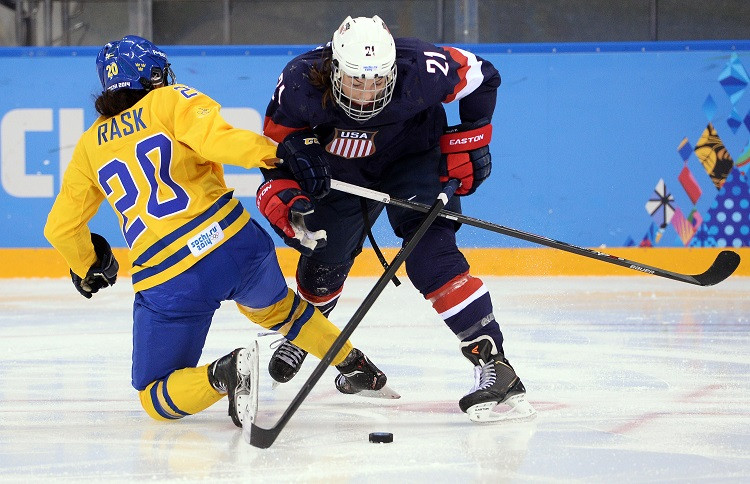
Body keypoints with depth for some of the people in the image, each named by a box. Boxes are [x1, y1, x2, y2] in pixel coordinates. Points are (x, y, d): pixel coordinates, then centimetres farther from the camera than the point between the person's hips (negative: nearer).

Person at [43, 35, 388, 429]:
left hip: (166, 285, -1)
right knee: (275, 306, 36)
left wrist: (88, 270, 38)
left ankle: (224, 375, -19)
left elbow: (61, 226, 21)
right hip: (236, 244, 1)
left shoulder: (91, 145, 17)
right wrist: (277, 157, -7)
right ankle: (354, 365, 39)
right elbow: (215, 138, -14)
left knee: (157, 399, 8)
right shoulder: (171, 101, 7)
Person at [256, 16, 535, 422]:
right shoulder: (300, 81, -32)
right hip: (342, 170, 3)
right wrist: (284, 194, -27)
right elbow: (276, 141, -13)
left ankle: (494, 364, -26)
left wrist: (468, 143, -13)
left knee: (430, 259, -22)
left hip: (414, 157, -3)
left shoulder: (419, 69, -36)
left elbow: (481, 78, -16)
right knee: (322, 261, 11)